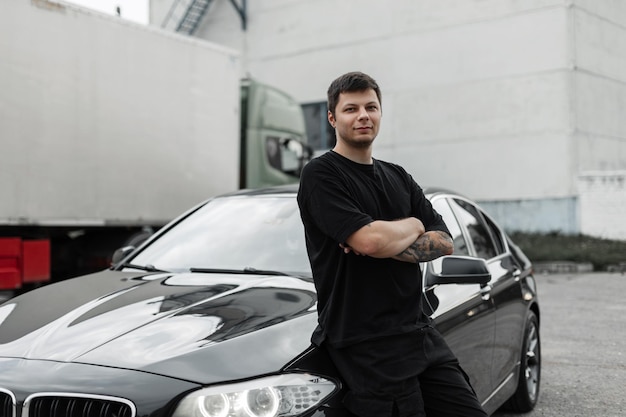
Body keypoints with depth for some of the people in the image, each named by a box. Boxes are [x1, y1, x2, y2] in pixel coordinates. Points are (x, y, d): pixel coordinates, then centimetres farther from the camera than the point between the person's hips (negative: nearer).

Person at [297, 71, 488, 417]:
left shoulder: (398, 178, 16)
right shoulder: (321, 174, -7)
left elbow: (444, 243, 6)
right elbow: (371, 239, -22)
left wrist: (386, 244, -12)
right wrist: (413, 225, 0)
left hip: (419, 333, 7)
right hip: (367, 347, -7)